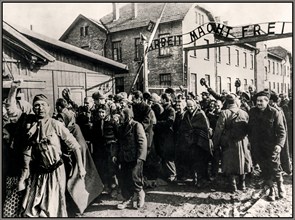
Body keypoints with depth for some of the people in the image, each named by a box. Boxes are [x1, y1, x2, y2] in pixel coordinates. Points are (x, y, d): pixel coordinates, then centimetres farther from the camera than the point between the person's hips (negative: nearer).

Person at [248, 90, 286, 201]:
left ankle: (280, 185, 32)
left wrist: (279, 144, -23)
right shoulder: (252, 112, 3)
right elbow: (250, 129, 12)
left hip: (271, 146, -3)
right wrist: (251, 142, 10)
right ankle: (271, 189, 28)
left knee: (275, 168, 3)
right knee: (264, 170, 10)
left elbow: (282, 131, -9)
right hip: (257, 147, 3)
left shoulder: (275, 113, -9)